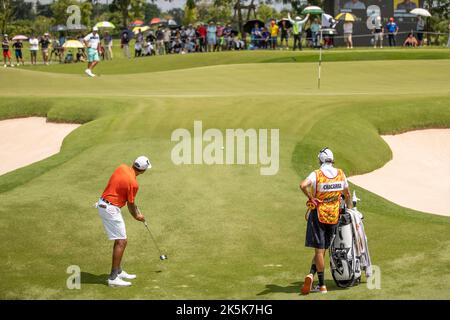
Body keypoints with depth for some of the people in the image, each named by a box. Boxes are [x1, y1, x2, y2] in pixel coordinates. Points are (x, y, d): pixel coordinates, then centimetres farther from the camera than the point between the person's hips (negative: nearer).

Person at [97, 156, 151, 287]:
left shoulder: (122, 167, 2)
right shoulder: (133, 183, -20)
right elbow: (130, 205, -6)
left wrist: (136, 209, 14)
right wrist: (137, 216, 15)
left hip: (103, 204, 9)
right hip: (111, 209, -9)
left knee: (119, 240, 17)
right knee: (121, 242, -7)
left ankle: (118, 271, 24)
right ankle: (113, 278, -9)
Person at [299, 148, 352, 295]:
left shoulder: (316, 174, -9)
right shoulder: (341, 174, 3)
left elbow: (303, 185, -29)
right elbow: (347, 195, 13)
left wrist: (311, 198, -14)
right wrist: (349, 209, 28)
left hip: (318, 215, -3)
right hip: (334, 216, 3)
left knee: (319, 250, 1)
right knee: (323, 249, 11)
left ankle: (322, 285, -2)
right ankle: (312, 274, -6)